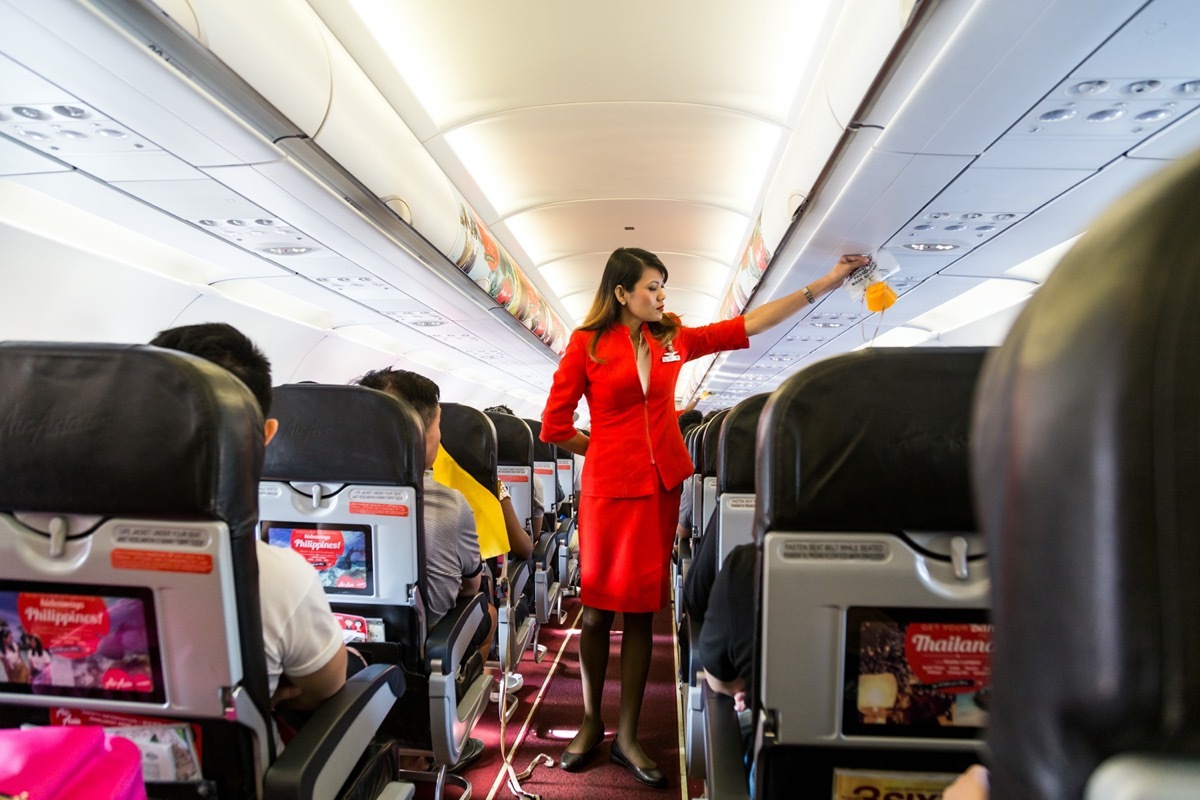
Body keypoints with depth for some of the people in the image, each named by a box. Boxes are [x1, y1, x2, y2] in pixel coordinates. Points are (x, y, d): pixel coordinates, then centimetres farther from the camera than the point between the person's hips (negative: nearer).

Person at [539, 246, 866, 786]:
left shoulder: (673, 339, 9)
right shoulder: (587, 343, -3)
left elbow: (746, 325, 7)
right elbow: (554, 427, -2)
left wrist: (824, 284, 5)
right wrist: (608, 449, 5)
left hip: (660, 486, 4)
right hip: (608, 488, -3)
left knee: (641, 609, 8)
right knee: (598, 610, 8)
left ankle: (627, 737, 22)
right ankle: (591, 722, 29)